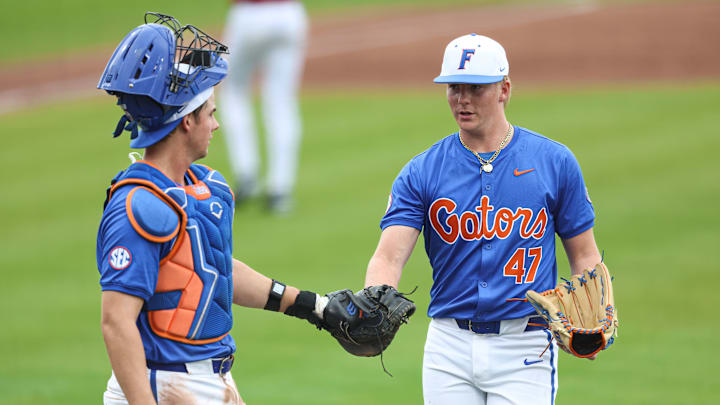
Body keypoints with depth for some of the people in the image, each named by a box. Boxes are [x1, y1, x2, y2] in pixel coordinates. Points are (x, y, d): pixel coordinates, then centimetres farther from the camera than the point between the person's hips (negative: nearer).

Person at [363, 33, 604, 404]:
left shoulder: (554, 162, 2)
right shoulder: (420, 173, 3)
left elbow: (583, 253, 7)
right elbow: (389, 256, -8)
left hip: (524, 346, -2)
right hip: (449, 345, 2)